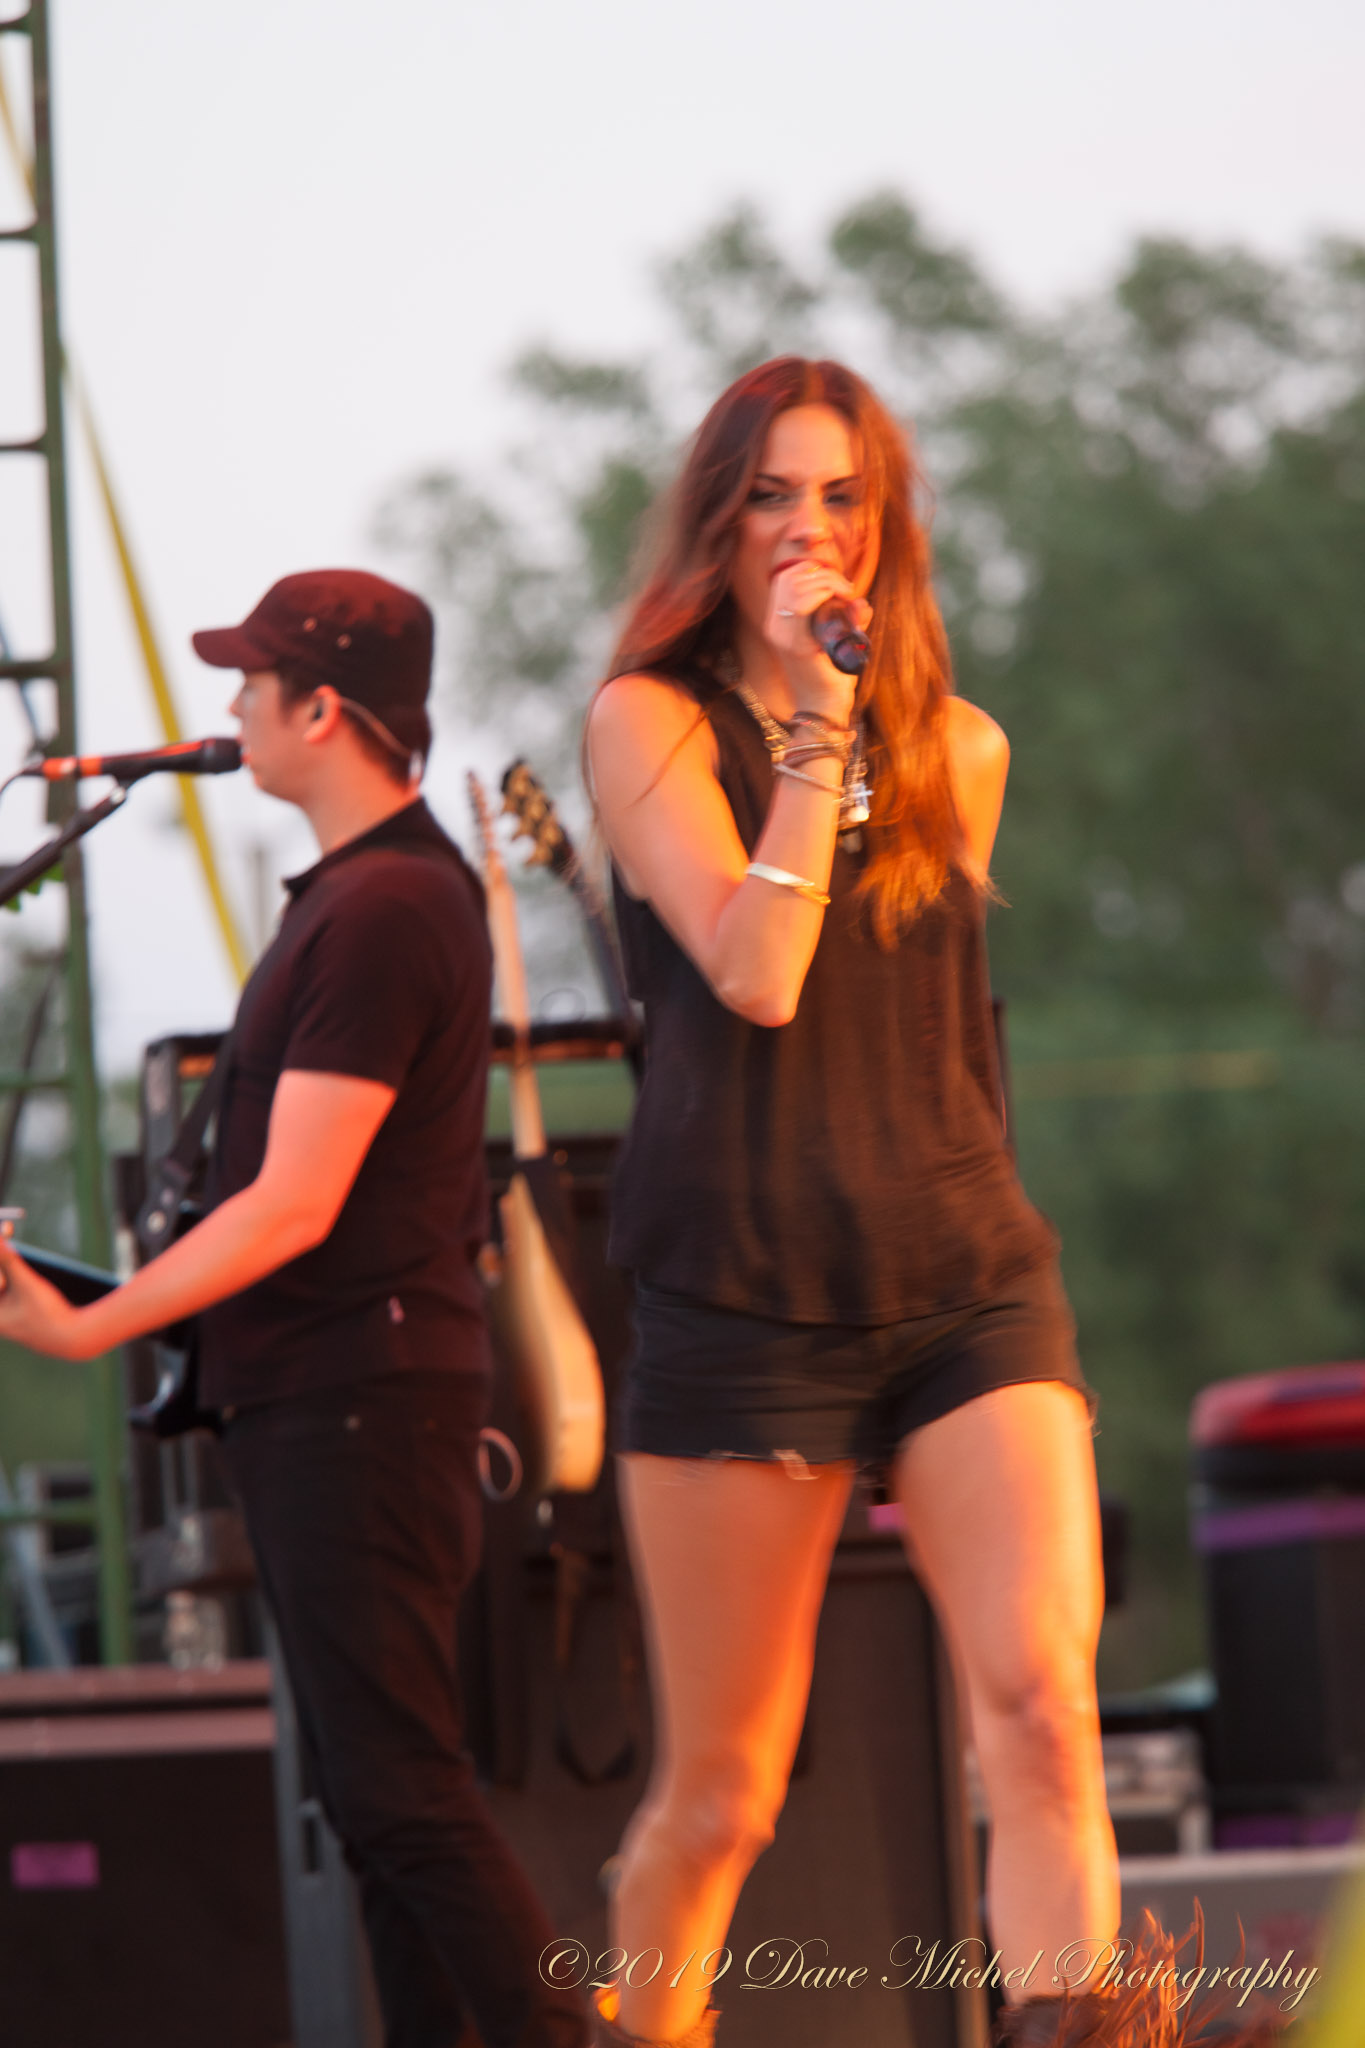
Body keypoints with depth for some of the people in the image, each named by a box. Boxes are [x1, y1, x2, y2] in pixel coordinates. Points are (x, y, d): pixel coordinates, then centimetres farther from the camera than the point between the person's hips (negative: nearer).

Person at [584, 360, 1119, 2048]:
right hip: (745, 1295, -3)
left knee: (1043, 1708, -18)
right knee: (721, 1792, 2)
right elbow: (754, 972, -14)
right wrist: (817, 724, -13)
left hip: (967, 1276, 3)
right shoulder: (652, 720, 1)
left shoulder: (957, 747, 14)